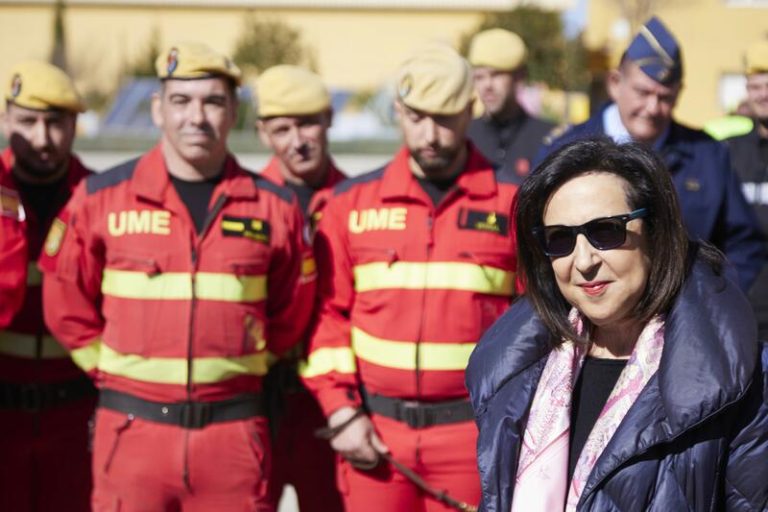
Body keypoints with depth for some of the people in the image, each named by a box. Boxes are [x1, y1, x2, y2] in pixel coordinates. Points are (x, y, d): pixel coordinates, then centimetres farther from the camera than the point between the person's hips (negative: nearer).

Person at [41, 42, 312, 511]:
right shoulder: (102, 198, 0)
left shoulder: (274, 206, 3)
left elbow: (290, 313, 16)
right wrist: (120, 375, 9)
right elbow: (68, 305, 10)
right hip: (133, 429, -1)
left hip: (233, 433, 1)